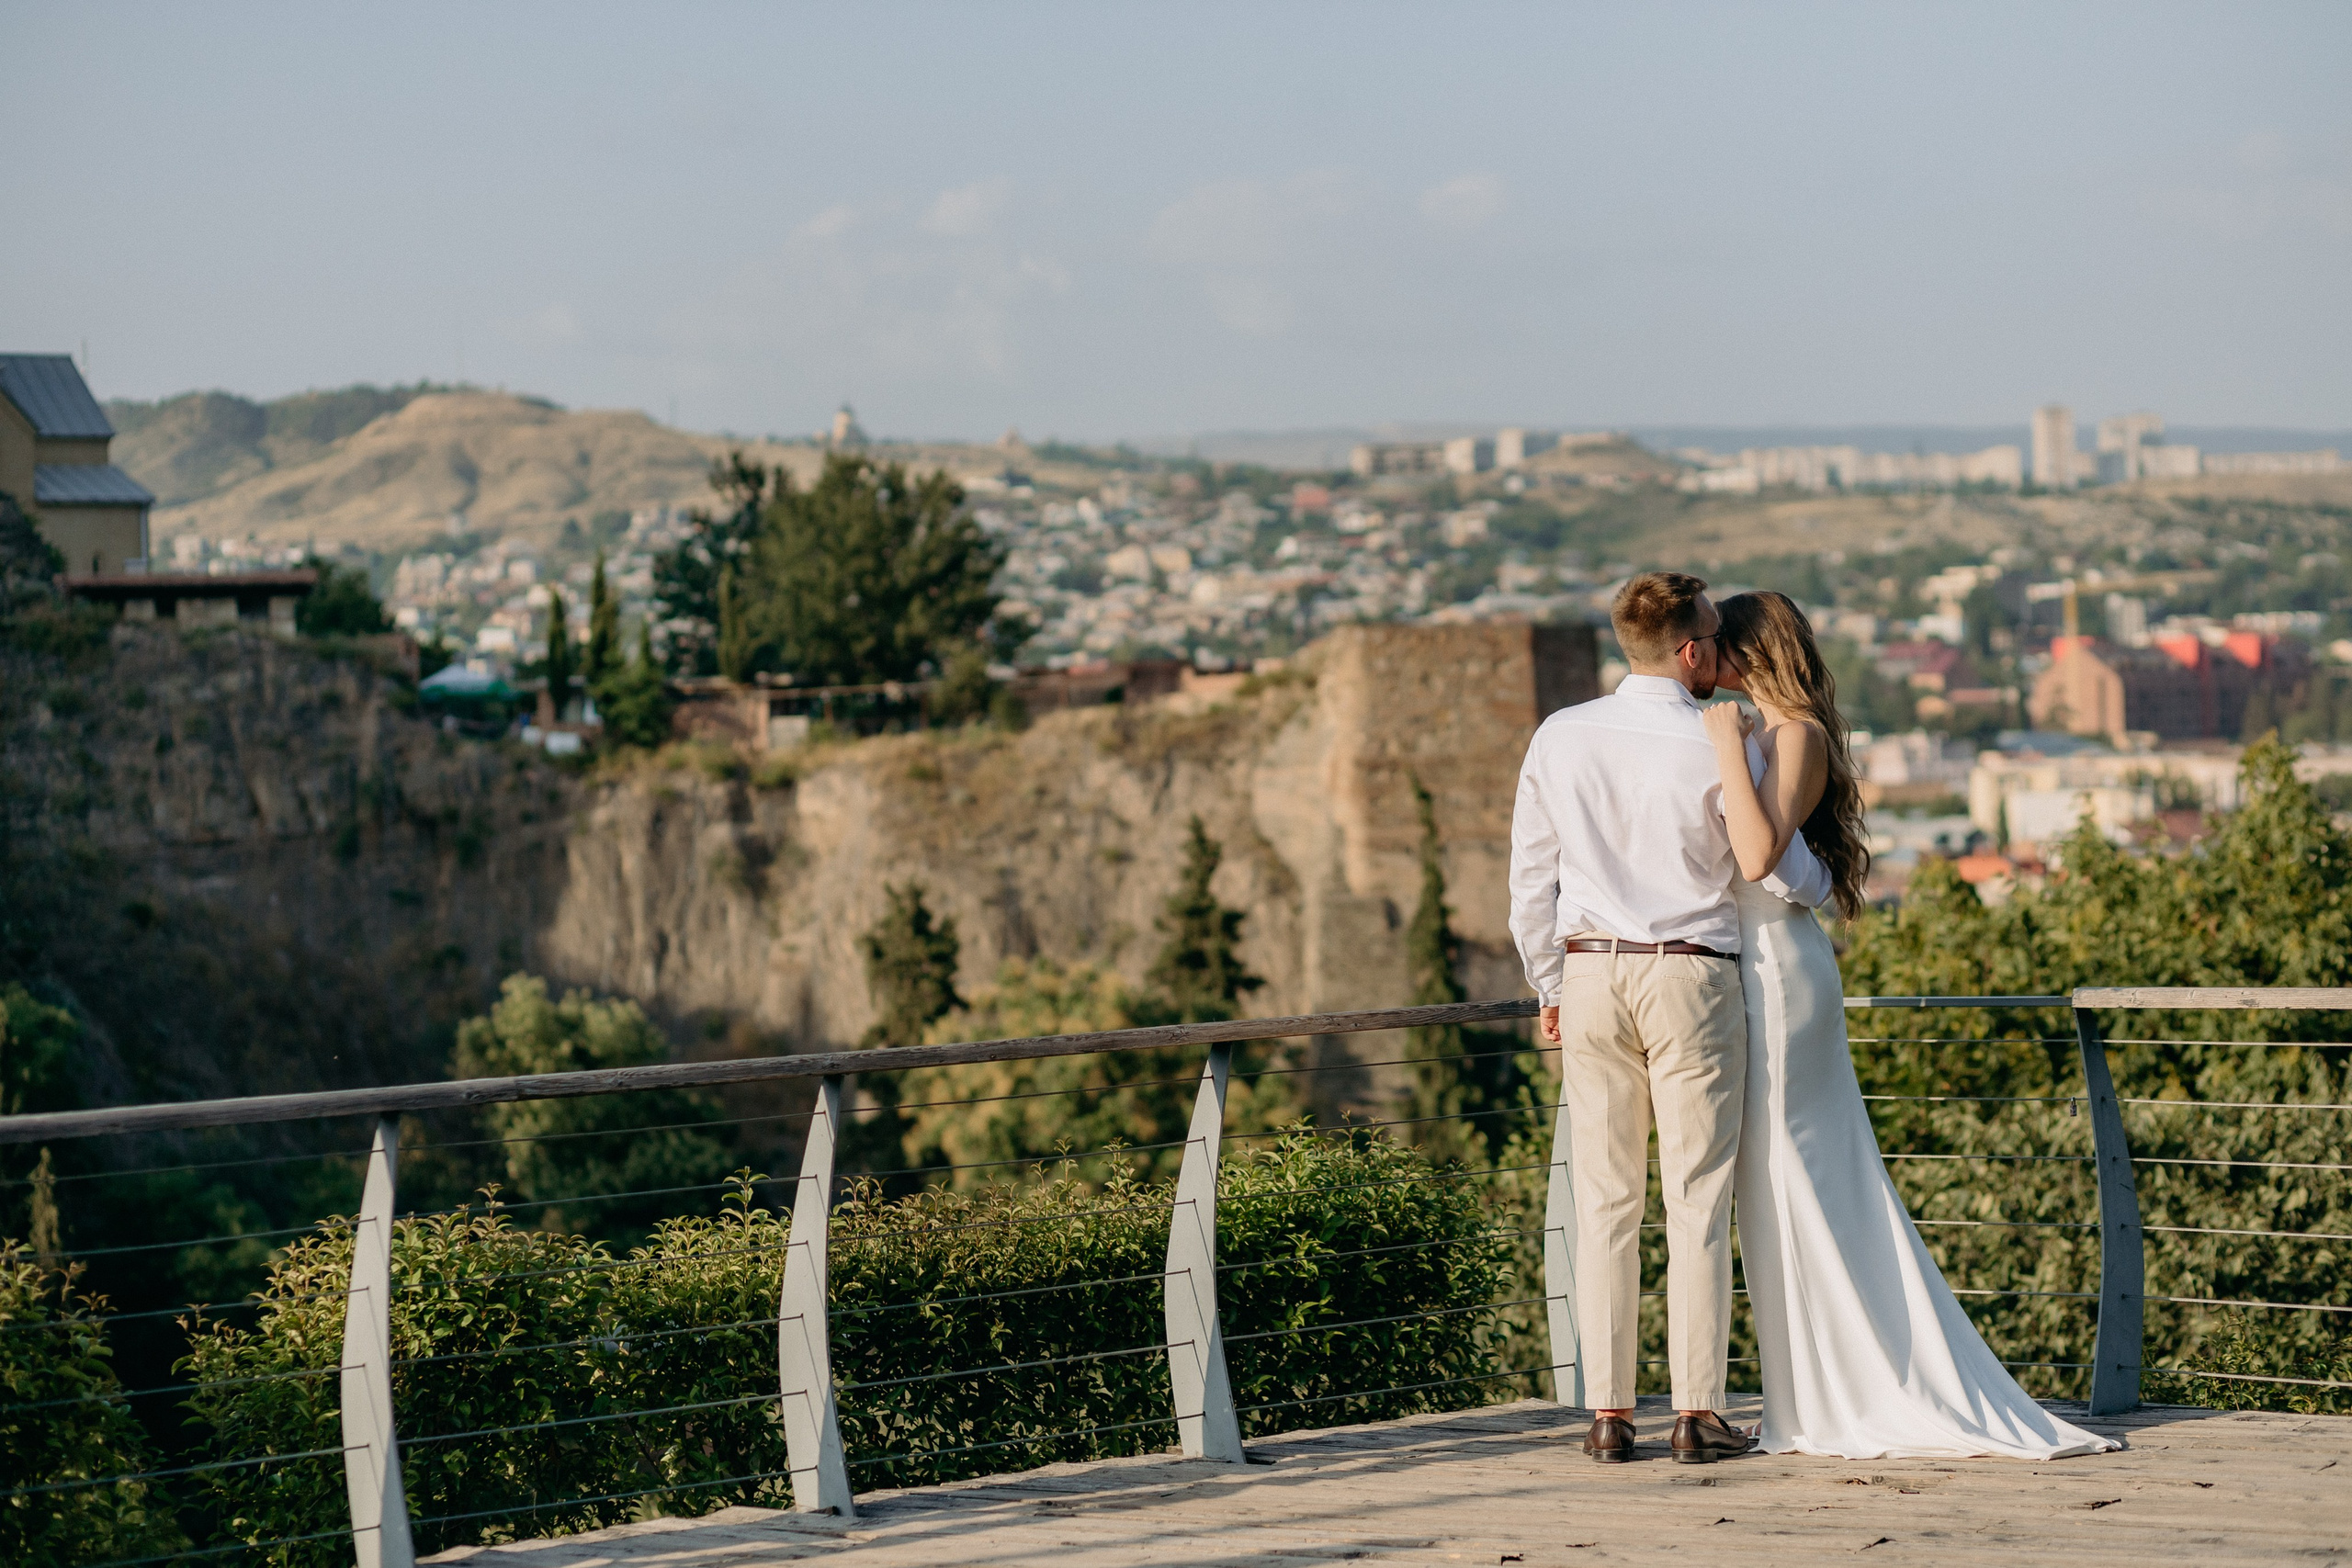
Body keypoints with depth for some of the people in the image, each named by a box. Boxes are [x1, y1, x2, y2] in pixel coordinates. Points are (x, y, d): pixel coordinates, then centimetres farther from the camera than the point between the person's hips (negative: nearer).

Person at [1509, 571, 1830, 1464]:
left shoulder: (1559, 739, 2)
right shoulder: (1720, 751, -8)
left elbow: (1531, 878, 7)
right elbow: (1789, 877, 0)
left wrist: (1550, 988, 17)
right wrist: (1824, 882, 23)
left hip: (1589, 972, 3)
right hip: (1692, 978, -3)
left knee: (1604, 1202, 6)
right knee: (1698, 1203, 1)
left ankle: (1608, 1413, 5)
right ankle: (1698, 1413, -1)